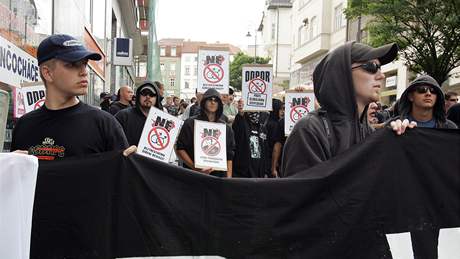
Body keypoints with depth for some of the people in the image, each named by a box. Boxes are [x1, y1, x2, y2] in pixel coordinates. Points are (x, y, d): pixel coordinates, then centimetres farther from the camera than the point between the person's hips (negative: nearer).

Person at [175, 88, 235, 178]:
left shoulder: (226, 128, 12)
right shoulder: (190, 123, 1)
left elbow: (229, 157, 12)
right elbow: (180, 149, -3)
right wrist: (195, 167, -14)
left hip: (219, 176, 3)